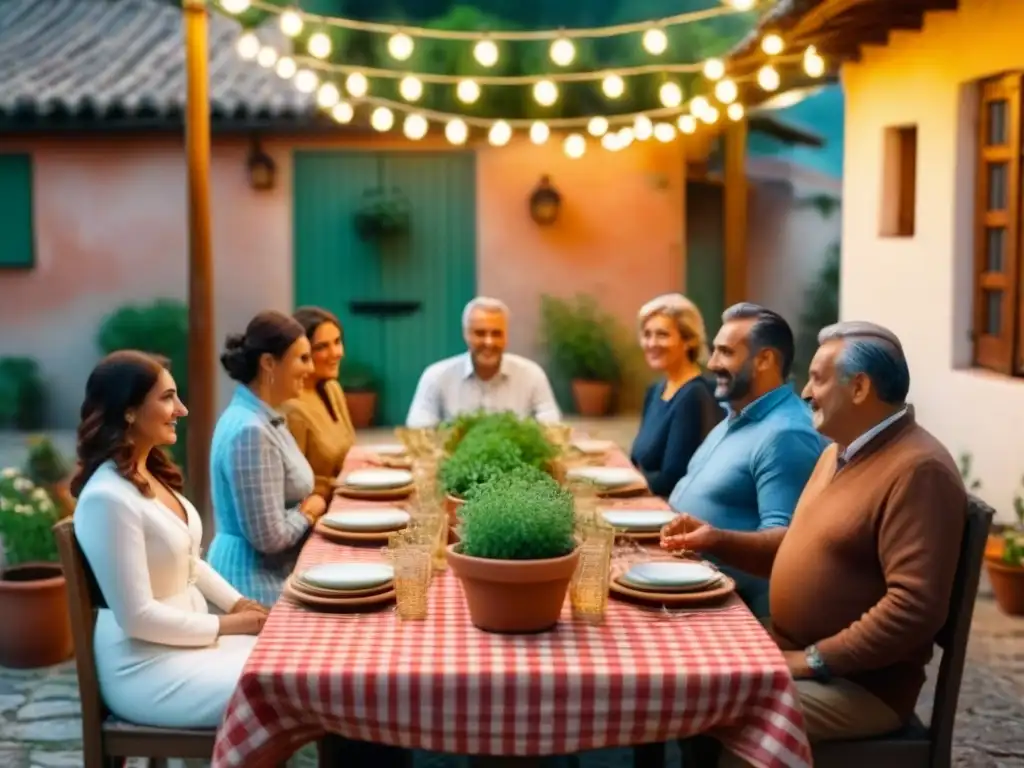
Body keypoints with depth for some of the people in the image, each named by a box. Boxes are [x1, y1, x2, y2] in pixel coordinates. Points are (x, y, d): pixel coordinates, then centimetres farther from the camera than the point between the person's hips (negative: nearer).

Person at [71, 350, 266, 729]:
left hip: (190, 638, 8)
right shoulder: (108, 498, -24)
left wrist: (238, 604, 2)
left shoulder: (152, 474, 4)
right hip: (148, 668, -8)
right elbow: (137, 617, -23)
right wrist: (226, 625, -14)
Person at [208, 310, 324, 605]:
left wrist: (307, 508, 0)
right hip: (255, 586, -9)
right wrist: (309, 512, -9)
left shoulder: (265, 418, 6)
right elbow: (269, 537, -26)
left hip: (270, 577, 9)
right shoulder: (251, 431, -23)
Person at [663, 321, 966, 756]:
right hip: (791, 656, 9)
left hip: (861, 685, -9)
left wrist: (813, 660, -22)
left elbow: (916, 607, -27)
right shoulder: (841, 451, 12)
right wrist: (717, 539, 10)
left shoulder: (918, 470, -21)